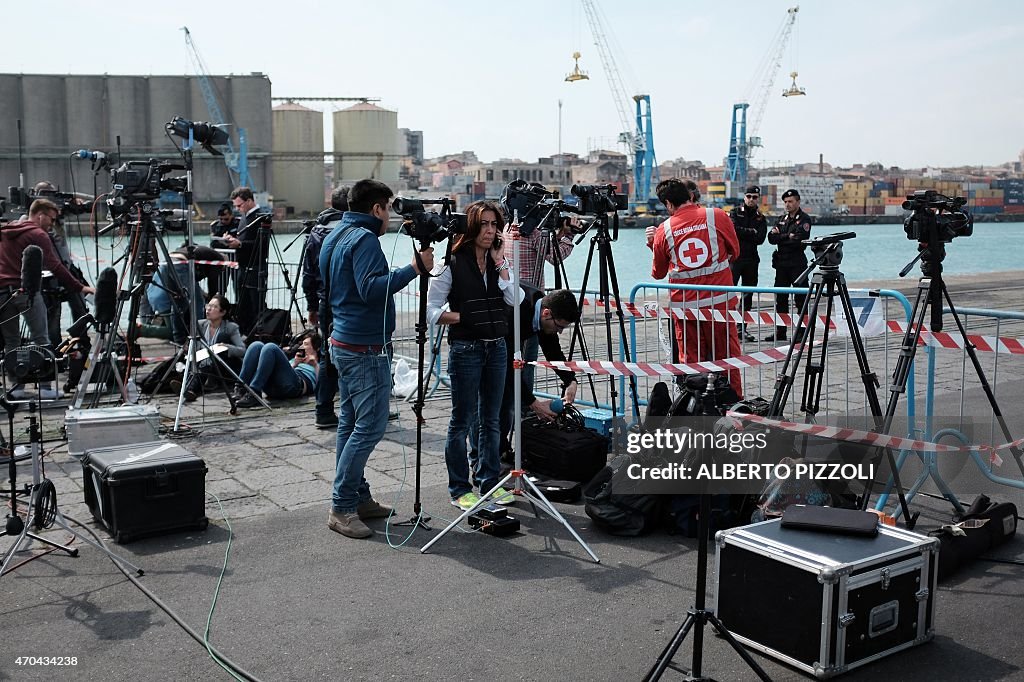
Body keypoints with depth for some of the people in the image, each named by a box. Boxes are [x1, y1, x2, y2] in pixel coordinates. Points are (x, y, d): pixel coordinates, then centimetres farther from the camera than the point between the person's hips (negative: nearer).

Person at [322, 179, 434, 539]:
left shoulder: (335, 236, 15)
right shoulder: (364, 239, -15)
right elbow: (371, 289, -27)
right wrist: (414, 268, -28)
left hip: (344, 343, 11)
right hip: (366, 348, -11)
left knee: (350, 423, 12)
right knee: (370, 425, -8)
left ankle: (357, 497, 20)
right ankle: (342, 508, -5)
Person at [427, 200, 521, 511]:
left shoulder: (499, 261, 10)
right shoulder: (453, 264, -6)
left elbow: (513, 299, -6)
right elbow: (431, 309, -9)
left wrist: (500, 262, -8)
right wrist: (462, 317, -12)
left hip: (496, 347, 6)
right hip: (466, 348, -6)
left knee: (491, 419, 13)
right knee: (462, 421, 1)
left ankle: (489, 481, 24)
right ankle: (460, 488, 10)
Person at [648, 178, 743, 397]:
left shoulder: (663, 230, -1)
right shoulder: (718, 216, -3)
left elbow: (658, 273, 11)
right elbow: (734, 252, 11)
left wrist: (653, 245, 24)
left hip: (684, 303, 0)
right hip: (720, 300, 0)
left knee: (690, 360, 8)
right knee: (727, 357, 8)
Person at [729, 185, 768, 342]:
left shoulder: (761, 218, 13)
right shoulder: (735, 212, 5)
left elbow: (760, 239, -2)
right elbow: (733, 229, -13)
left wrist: (742, 233, -6)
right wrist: (751, 232, -6)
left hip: (751, 259, 4)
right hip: (734, 257, -4)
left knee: (748, 294, 6)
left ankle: (742, 328, 12)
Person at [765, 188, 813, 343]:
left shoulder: (804, 219, -4)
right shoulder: (782, 219, 17)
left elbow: (799, 239, -18)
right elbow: (771, 237, 6)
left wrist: (780, 237, -6)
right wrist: (788, 237, -10)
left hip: (797, 264, -7)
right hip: (782, 263, 7)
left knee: (800, 299, -4)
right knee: (780, 298, 8)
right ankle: (780, 332, 14)